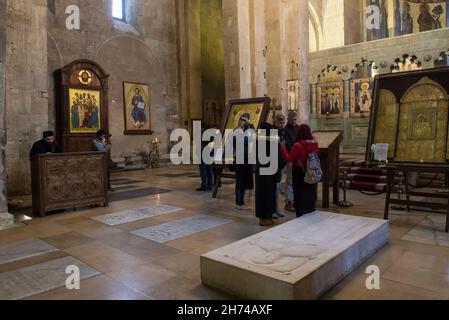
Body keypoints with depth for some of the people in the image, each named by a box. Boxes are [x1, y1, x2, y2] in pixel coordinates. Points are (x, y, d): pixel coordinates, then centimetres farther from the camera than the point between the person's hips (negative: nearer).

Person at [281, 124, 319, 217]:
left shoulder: (298, 145, -17)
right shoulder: (315, 144, -3)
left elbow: (289, 158, -13)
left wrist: (282, 146, -6)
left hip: (300, 174, -5)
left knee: (300, 197, 6)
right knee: (310, 196, 17)